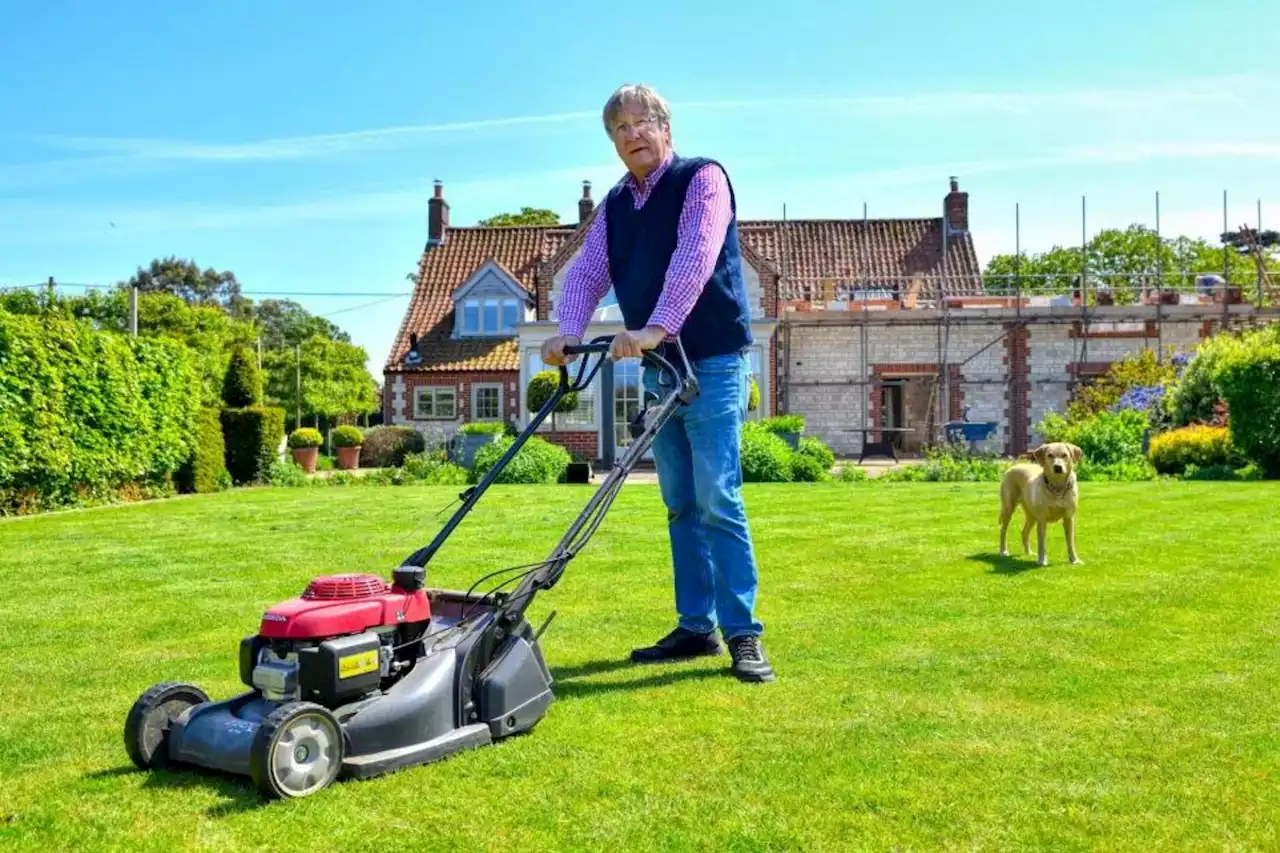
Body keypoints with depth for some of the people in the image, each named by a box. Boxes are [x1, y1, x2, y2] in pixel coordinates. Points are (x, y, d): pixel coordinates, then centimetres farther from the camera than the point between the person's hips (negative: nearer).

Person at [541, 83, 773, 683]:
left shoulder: (703, 179, -7)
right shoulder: (615, 205, 14)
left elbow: (693, 261, -22)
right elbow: (588, 272, 5)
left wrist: (656, 328, -34)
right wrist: (568, 334, -13)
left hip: (712, 364, -7)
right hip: (659, 369, 7)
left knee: (717, 500, -12)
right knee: (680, 505, 8)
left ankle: (743, 635, -7)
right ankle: (696, 627, 15)